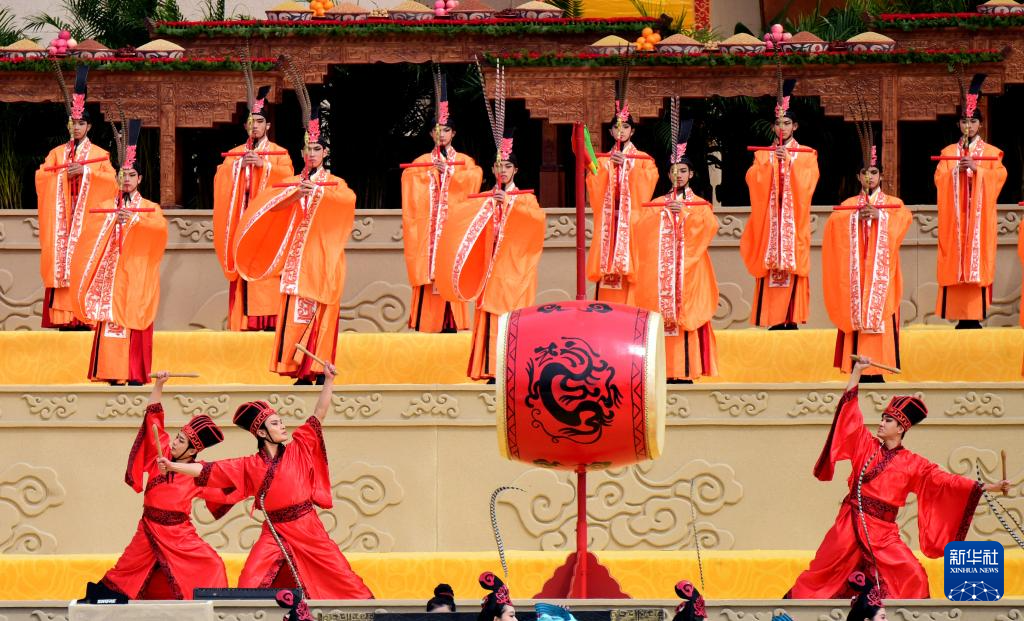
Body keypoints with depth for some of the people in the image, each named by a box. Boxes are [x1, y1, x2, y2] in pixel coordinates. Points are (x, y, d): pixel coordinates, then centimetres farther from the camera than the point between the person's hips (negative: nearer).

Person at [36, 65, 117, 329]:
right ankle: (63, 316, -8)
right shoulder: (57, 153, 15)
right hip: (62, 215, 3)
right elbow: (41, 176, 8)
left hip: (86, 216, -3)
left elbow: (110, 179, -5)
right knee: (61, 257, -6)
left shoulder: (98, 154, 6)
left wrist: (85, 171, -13)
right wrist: (63, 172, -5)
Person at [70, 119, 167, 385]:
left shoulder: (149, 208, 5)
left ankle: (136, 374, -7)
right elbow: (90, 236, 5)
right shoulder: (106, 208, 13)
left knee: (134, 322, -8)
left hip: (136, 275, -3)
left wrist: (133, 219, -28)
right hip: (110, 274, 3)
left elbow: (160, 227, -16)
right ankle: (114, 374, -4)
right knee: (111, 321, -4)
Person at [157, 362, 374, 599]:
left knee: (343, 578, 1)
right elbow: (209, 470, 0)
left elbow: (318, 415, 1)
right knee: (248, 587, -11)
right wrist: (173, 466, -7)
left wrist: (328, 380, -8)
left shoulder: (298, 450, 2)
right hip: (274, 534, 0)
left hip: (308, 529, 0)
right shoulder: (250, 466, 2)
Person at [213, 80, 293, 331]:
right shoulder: (235, 154, 17)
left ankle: (269, 320, -14)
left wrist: (264, 165, -16)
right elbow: (221, 179, 4)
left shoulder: (279, 154, 10)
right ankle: (245, 321, -7)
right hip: (242, 219, 3)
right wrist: (239, 164, -10)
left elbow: (287, 178, -7)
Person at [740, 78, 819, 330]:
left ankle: (791, 318, -9)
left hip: (793, 217, -1)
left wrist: (788, 162, -15)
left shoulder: (806, 155, 9)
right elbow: (753, 179, -3)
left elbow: (806, 181, -6)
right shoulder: (763, 155, 13)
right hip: (769, 217, 1)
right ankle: (775, 320, -7)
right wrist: (771, 161, -15)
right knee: (771, 268, -6)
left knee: (793, 265, -9)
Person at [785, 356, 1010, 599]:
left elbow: (942, 479, -4)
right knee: (820, 574, 1)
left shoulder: (913, 464, 2)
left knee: (914, 577, -13)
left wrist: (986, 487, -13)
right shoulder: (866, 446, 6)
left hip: (883, 531, 0)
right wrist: (857, 372, -2)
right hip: (851, 524, 0)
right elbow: (850, 415, 2)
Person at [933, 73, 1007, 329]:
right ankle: (960, 316, -6)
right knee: (955, 260, -6)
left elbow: (999, 176, -3)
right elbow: (939, 178, 4)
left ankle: (975, 315, -9)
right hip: (954, 216, 2)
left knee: (977, 257, -9)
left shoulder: (990, 152, 9)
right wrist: (958, 169, -11)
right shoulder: (949, 152, 14)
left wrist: (977, 168, -15)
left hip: (979, 215, -2)